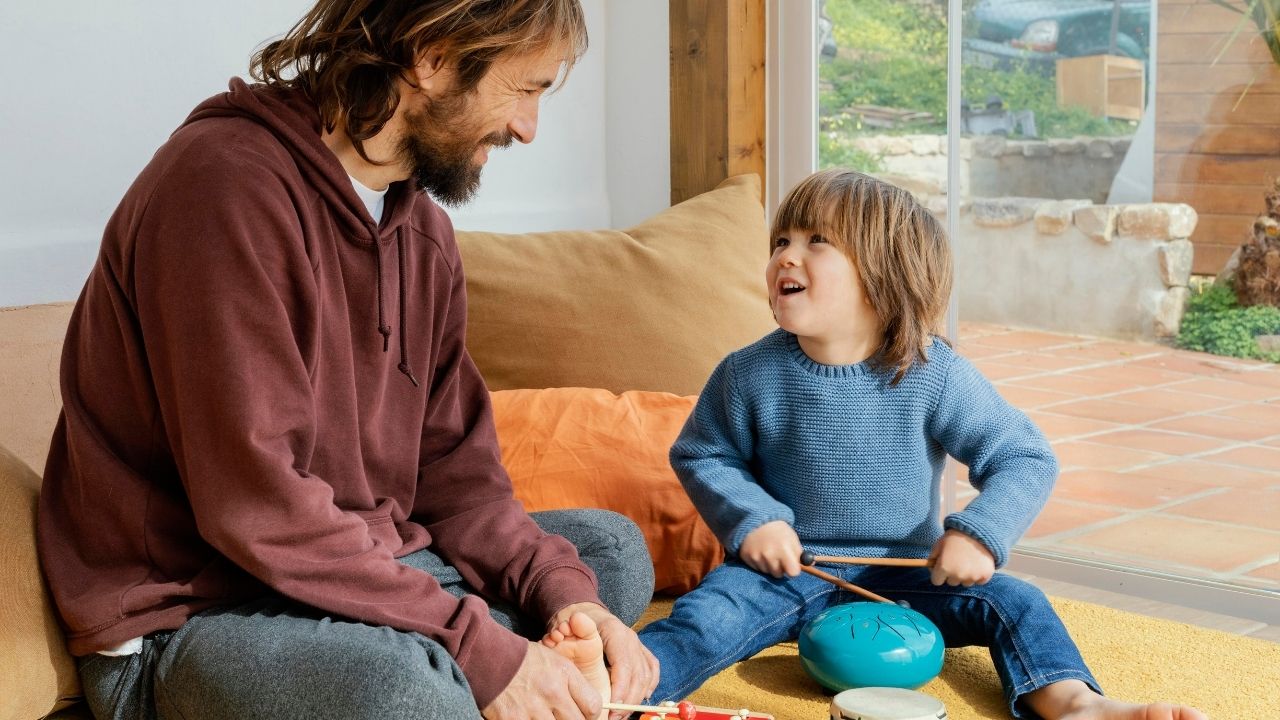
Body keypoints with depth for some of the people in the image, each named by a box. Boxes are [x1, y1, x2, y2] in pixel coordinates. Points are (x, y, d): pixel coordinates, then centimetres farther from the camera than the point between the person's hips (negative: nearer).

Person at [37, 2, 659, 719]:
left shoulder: (424, 230, 8)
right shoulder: (227, 181, -20)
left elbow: (452, 464, 9)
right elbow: (257, 505, -26)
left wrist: (561, 590, -8)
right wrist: (477, 647, -25)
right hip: (188, 614, -9)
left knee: (610, 547, 13)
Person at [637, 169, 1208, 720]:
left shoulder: (935, 376, -13)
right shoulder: (749, 376, -10)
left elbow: (1025, 460, -7)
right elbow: (700, 456, 5)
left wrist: (980, 534, -22)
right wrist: (750, 520, -12)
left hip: (906, 574, 1)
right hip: (788, 571, -1)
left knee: (1011, 602, -18)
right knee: (709, 612, -28)